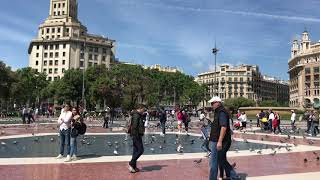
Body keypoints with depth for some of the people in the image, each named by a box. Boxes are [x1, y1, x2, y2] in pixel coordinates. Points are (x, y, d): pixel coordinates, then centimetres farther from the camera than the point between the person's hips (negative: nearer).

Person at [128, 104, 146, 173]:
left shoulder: (138, 115, 17)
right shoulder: (136, 115, -16)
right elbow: (134, 127, -22)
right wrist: (136, 136, -22)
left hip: (137, 135, 11)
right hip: (136, 136, -11)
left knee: (136, 150, 13)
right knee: (140, 150, -8)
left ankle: (134, 166, 19)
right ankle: (131, 163, -4)